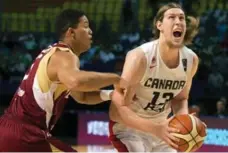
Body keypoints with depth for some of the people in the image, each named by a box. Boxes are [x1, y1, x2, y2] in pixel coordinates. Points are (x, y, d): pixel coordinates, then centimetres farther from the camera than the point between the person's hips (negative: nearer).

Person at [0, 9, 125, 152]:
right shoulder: (64, 56, -12)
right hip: (23, 136, -10)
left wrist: (110, 94, 11)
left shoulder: (54, 53, 21)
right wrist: (114, 78, -24)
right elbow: (76, 81, -39)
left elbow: (82, 96, 30)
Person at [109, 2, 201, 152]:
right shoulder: (140, 57, -27)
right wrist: (156, 129, -39)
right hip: (129, 127, -7)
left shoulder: (191, 59, -8)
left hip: (160, 127, 7)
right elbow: (120, 107, -28)